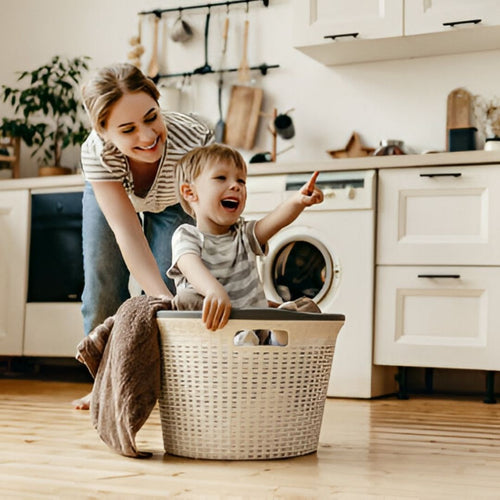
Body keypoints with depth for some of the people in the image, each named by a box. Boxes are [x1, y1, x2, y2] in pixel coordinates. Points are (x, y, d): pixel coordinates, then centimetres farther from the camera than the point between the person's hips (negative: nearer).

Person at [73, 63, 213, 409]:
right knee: (103, 286, 1)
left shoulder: (195, 139, -44)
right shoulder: (96, 152, -40)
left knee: (167, 286, -14)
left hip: (175, 204, -1)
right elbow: (127, 233, -44)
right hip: (109, 194, 1)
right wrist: (164, 299, -57)